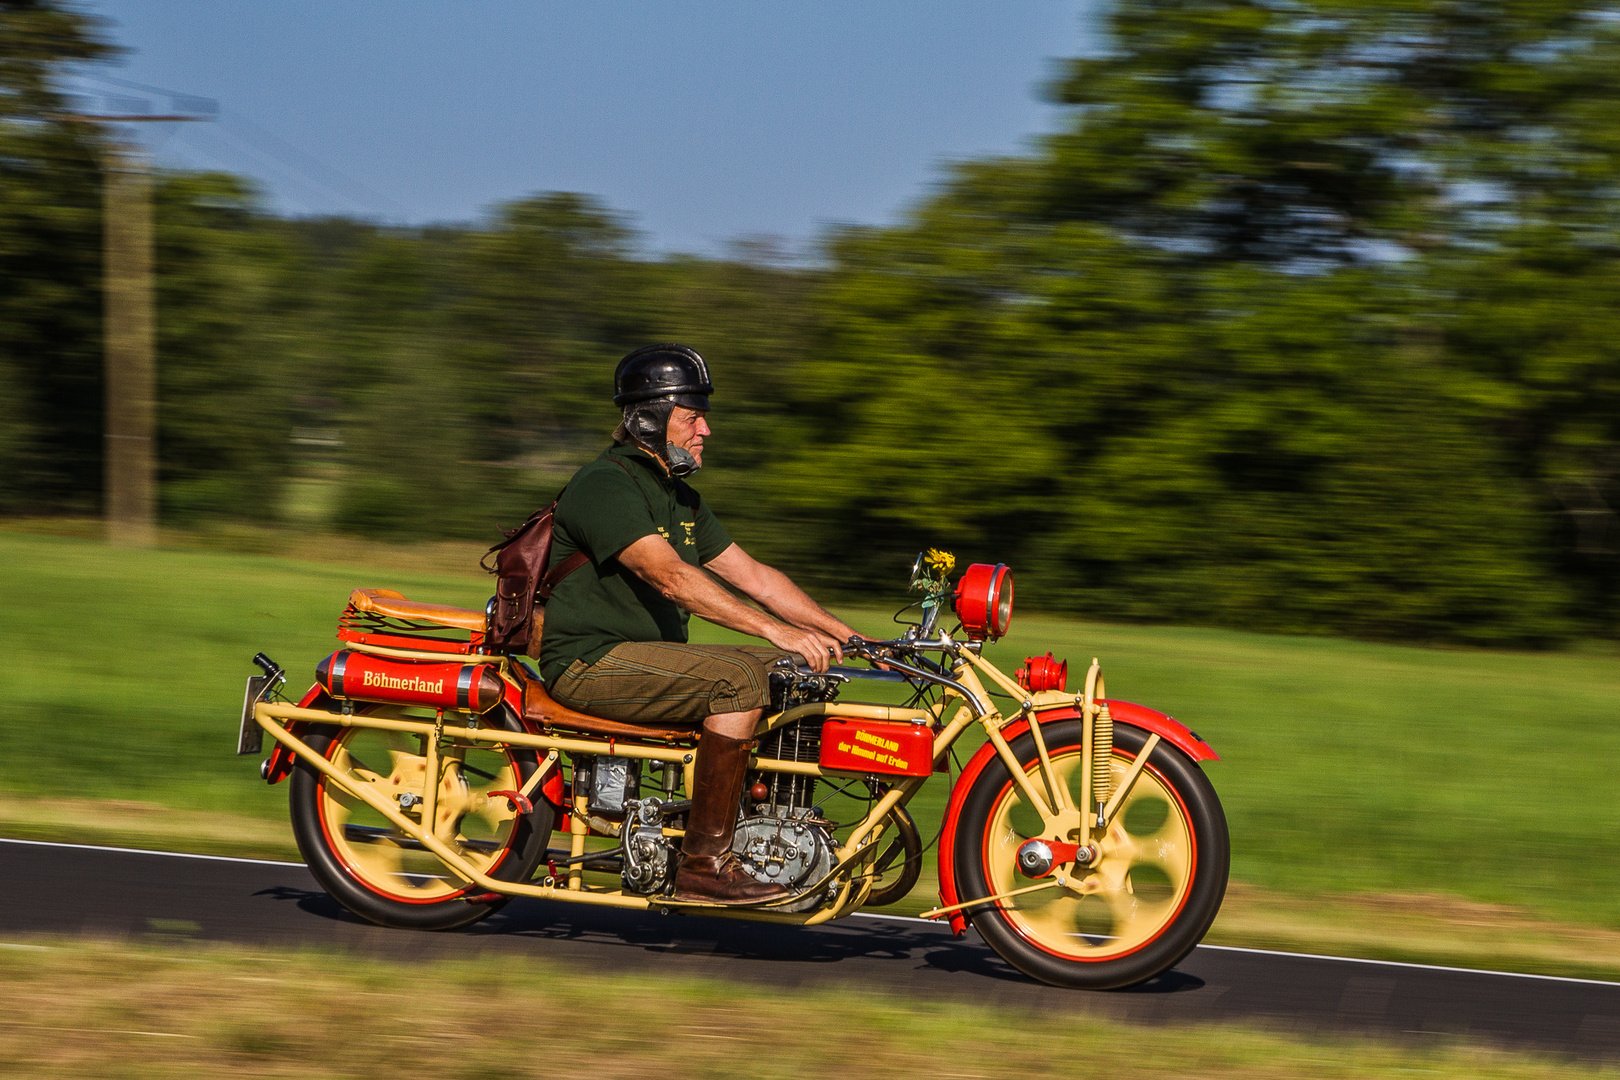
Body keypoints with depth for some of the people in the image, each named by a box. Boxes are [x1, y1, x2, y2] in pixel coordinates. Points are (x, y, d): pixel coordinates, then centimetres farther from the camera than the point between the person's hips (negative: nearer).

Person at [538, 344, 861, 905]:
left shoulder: (679, 498, 17)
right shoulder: (604, 485, -16)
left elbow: (751, 574, 15)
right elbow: (671, 577, -29)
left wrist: (843, 633, 4)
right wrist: (775, 630, -36)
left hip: (649, 654, 9)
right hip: (591, 662, -9)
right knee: (740, 679, -28)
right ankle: (702, 864, -28)